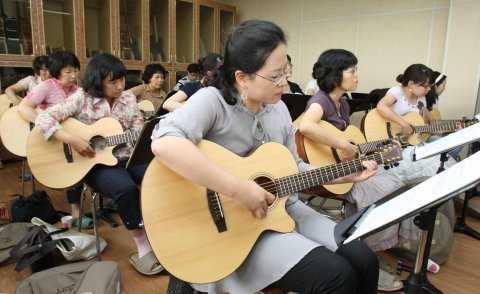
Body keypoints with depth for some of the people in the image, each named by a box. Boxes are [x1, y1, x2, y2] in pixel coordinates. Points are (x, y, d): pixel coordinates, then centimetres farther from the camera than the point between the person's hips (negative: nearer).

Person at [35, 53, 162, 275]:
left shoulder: (129, 99, 5)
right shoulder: (82, 98, -7)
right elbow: (43, 119, -13)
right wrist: (72, 140, -24)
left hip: (126, 157, 4)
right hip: (96, 163, -4)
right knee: (127, 188, -34)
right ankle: (143, 248, -15)